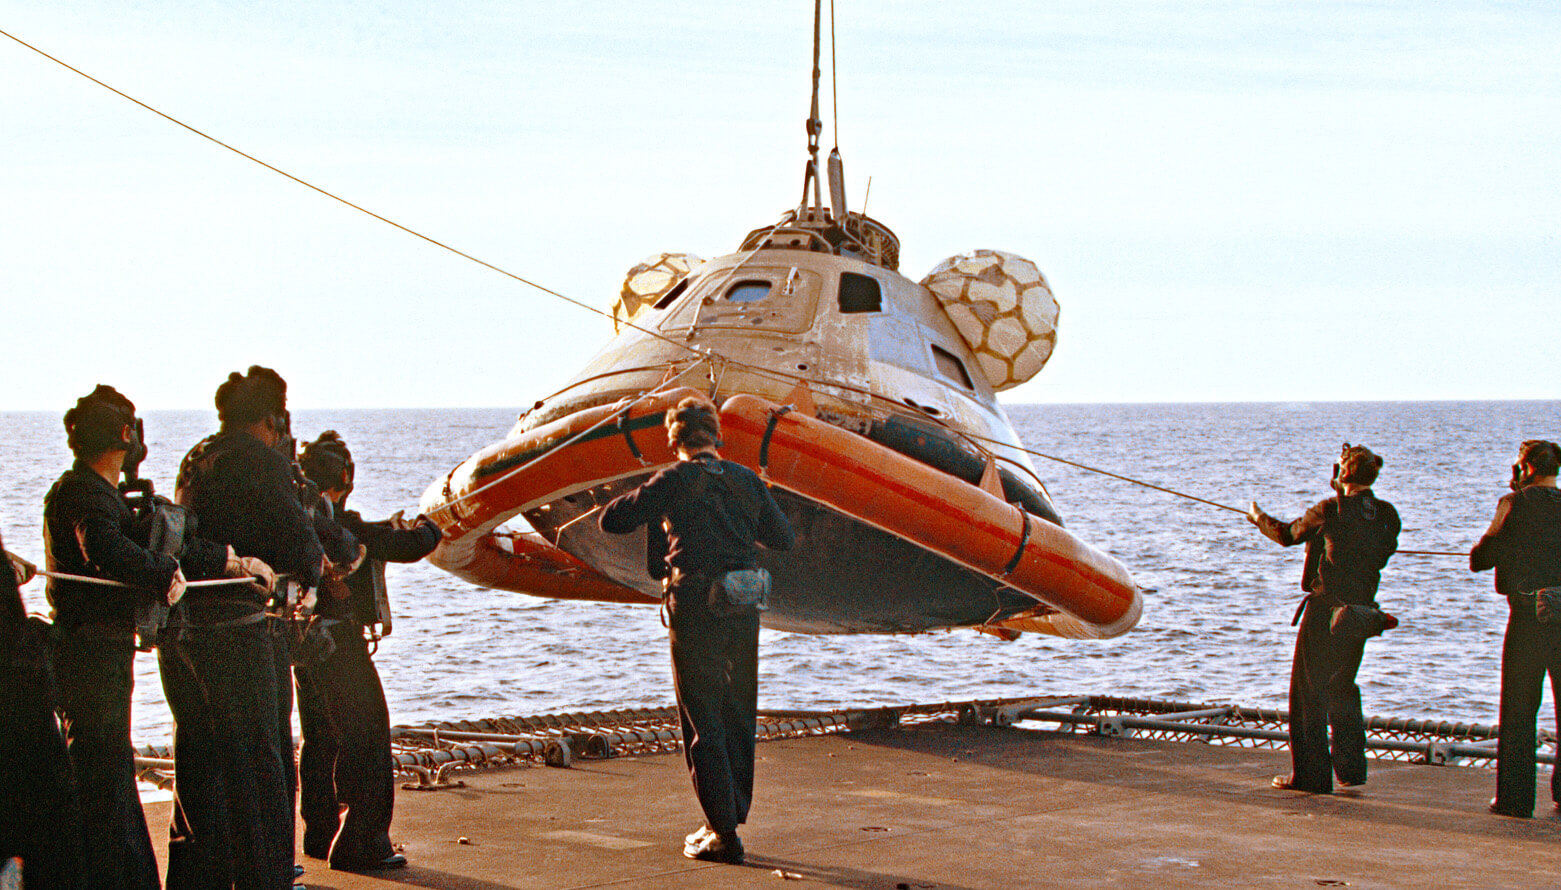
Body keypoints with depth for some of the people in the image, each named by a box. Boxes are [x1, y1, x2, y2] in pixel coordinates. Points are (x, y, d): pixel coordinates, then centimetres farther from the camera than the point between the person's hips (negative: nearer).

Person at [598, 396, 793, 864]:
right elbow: (782, 537, 15)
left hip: (695, 609, -5)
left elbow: (611, 521, -5)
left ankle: (724, 835, -1)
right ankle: (730, 820, 25)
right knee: (738, 718, 17)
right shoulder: (746, 480, 6)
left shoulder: (675, 481, -7)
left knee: (704, 723, 1)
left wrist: (640, 498, 14)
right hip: (743, 612, 5)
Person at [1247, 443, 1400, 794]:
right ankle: (1350, 768, 20)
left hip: (1325, 610, -6)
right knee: (1343, 688, 20)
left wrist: (1259, 518, 23)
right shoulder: (1387, 516, 2)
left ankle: (1310, 775, 2)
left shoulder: (1331, 511, -13)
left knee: (1309, 692, 2)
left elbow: (1288, 534, 2)